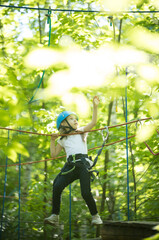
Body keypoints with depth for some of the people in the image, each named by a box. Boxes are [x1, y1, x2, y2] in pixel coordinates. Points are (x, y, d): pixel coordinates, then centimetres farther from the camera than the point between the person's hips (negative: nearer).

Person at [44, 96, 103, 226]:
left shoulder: (81, 131, 17)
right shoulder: (63, 140, 21)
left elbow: (93, 122, 2)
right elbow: (54, 154, 20)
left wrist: (95, 107, -8)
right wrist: (52, 141, 11)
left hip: (83, 164, -2)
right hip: (70, 166, 2)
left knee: (86, 192, -15)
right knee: (57, 187, -18)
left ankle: (95, 216, 5)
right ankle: (55, 216, -8)